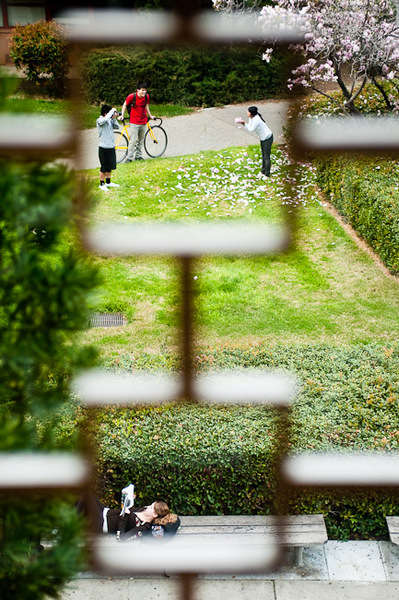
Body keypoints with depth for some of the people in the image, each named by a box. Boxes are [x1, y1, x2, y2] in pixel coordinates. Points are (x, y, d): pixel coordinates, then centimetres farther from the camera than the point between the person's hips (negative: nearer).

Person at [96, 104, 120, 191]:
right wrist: (112, 111, -23)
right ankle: (101, 184, 15)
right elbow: (106, 118, -36)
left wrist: (114, 118, -5)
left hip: (111, 146, 8)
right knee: (104, 167, 2)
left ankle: (108, 182, 31)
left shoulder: (109, 120, 6)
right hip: (104, 147, -8)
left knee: (110, 166, 18)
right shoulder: (100, 120, -16)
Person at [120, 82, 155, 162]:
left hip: (143, 121, 5)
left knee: (141, 140, 12)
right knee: (133, 140, -10)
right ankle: (129, 157, -4)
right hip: (134, 122, -5)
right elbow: (125, 105, 2)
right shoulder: (132, 96, -13)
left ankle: (138, 155, 24)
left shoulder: (147, 96, 0)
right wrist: (122, 115, 1)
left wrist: (150, 116, 25)